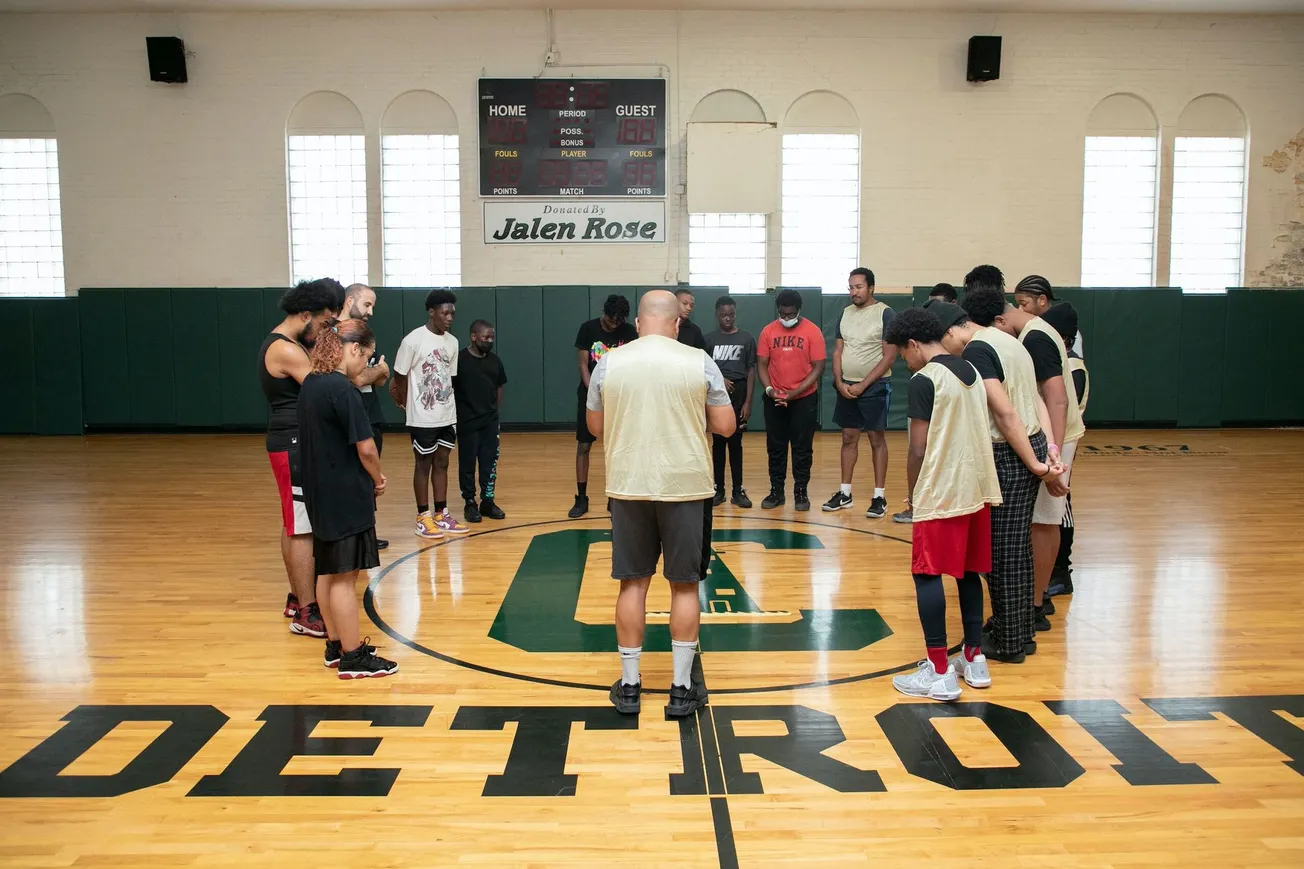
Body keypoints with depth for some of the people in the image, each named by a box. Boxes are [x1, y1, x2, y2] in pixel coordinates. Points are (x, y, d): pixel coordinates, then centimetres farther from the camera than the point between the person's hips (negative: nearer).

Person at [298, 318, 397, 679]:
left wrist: (369, 476, 8)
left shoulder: (310, 384, 8)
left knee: (327, 571, 16)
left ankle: (336, 646, 28)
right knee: (344, 577, -1)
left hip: (321, 494, 9)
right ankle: (353, 658, 8)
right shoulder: (342, 390, -20)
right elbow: (365, 448, -21)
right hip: (346, 497, -9)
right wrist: (378, 479, -2)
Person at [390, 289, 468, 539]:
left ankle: (441, 515, 20)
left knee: (442, 463, 12)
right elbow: (399, 376, -8)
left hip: (447, 416, 6)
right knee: (424, 465, 3)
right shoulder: (413, 340, -14)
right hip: (423, 418, -6)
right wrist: (409, 405, 0)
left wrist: (447, 402, 10)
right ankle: (423, 518, 13)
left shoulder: (452, 342, 6)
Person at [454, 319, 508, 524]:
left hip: (490, 422, 5)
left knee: (490, 463, 8)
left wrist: (494, 410, 10)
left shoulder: (495, 360, 6)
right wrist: (456, 414, -9)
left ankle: (488, 501, 18)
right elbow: (449, 389, -9)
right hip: (467, 422, -5)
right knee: (467, 464, 5)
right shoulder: (459, 359, -11)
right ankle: (470, 503, 15)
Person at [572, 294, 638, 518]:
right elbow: (583, 364, -7)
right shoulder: (588, 328, -6)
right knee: (583, 446, 0)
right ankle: (581, 498, 9)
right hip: (591, 394, -1)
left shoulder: (629, 332, -4)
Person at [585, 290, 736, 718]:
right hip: (685, 486, -1)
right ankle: (682, 688, 16)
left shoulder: (609, 363, -1)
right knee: (684, 585, 9)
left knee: (633, 582, 11)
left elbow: (595, 426, 10)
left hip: (628, 486, 1)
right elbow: (726, 426, 0)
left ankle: (629, 685, 18)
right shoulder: (699, 362, -4)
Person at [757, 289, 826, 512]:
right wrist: (769, 389, -14)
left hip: (804, 399, -2)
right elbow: (761, 364, 2)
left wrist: (795, 392, -16)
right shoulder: (768, 331, 0)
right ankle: (776, 491, 18)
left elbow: (818, 367, -8)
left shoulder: (812, 331, -7)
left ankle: (801, 492, 15)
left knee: (802, 448, 4)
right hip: (774, 399, 2)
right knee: (775, 447, 8)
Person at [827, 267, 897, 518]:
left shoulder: (885, 314, -10)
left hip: (874, 387, -5)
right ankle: (845, 493, 18)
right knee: (848, 437, 10)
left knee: (877, 439, 1)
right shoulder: (846, 313, 9)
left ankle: (879, 497, 6)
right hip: (846, 387, 5)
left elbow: (889, 356, -13)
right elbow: (838, 351, 10)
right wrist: (840, 383, -4)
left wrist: (862, 385, -15)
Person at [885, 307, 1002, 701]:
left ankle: (939, 672, -3)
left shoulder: (924, 380, -12)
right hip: (978, 489, 8)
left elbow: (919, 450, -14)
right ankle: (975, 658, 23)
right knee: (969, 573, 16)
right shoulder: (972, 372, 12)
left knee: (928, 575, -2)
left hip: (941, 494, -8)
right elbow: (977, 432, 16)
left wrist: (912, 493, 1)